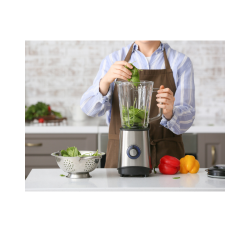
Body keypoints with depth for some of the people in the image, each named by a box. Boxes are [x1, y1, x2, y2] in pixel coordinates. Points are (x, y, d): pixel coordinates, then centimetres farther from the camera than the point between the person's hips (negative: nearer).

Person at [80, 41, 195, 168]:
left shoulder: (181, 62, 5)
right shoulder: (113, 60, 7)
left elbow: (186, 118, -2)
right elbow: (89, 108, -3)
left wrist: (169, 113, -25)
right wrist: (105, 81, -23)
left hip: (166, 154, 0)